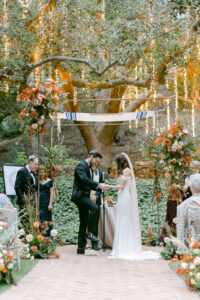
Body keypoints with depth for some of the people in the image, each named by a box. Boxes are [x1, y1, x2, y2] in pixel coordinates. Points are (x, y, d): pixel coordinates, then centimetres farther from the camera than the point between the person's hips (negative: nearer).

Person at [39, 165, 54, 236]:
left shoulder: (49, 181, 3)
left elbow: (51, 193, 1)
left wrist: (50, 204, -6)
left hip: (47, 202, 0)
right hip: (39, 202, 0)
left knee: (47, 219, 4)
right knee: (40, 219, -2)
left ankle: (47, 235, 9)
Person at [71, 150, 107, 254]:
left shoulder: (89, 167, 21)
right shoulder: (81, 165, -9)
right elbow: (84, 179, -25)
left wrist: (99, 187, 10)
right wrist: (98, 185, -31)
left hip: (84, 196, 10)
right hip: (79, 195, -10)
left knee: (84, 222, 8)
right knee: (95, 207, -30)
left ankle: (81, 247, 12)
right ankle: (90, 232, -20)